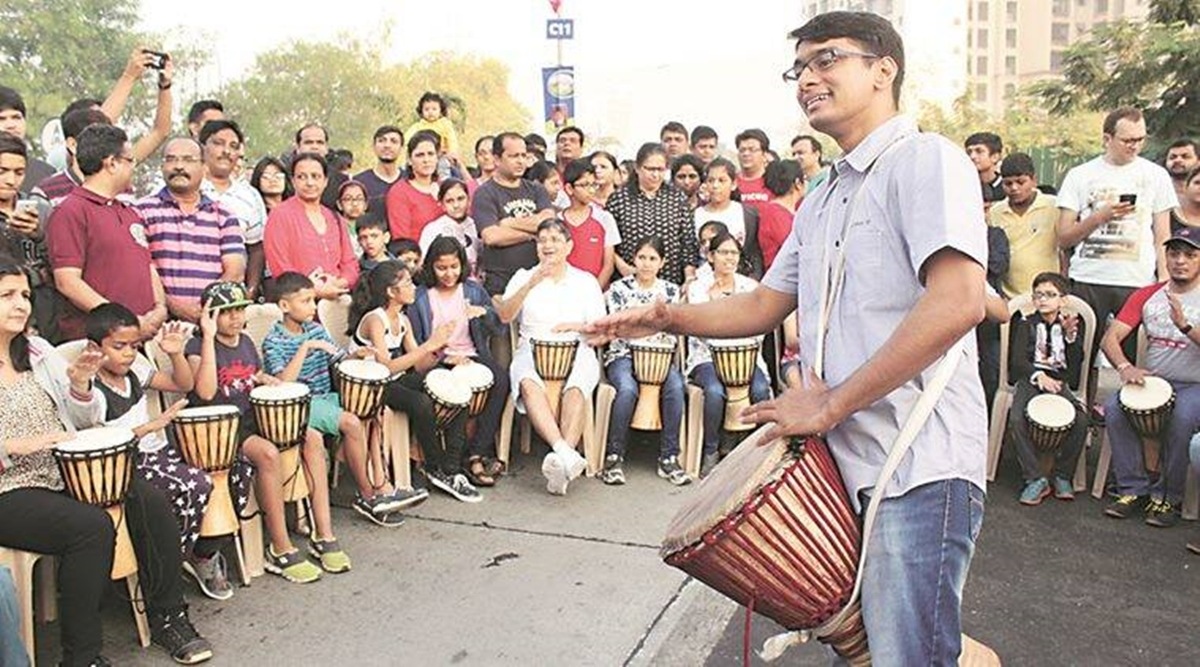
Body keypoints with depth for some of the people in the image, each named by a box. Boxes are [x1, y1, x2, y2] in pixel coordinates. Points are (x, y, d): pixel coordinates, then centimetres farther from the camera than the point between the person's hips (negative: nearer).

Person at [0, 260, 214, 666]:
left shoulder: (37, 351, 13)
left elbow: (86, 420, 14)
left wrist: (80, 384, -6)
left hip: (65, 473, 6)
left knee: (151, 503, -14)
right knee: (91, 526, -29)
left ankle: (167, 618, 2)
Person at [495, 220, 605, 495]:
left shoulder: (586, 281, 20)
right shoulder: (524, 277, 20)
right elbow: (504, 316, 2)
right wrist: (531, 284, -9)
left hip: (577, 352, 0)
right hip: (532, 349, 0)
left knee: (575, 389, -36)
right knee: (529, 384, -36)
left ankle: (561, 461, -45)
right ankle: (564, 451, -49)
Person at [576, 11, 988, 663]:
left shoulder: (926, 159, -8)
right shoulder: (821, 201, 20)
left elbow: (957, 302, -22)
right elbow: (764, 305, 23)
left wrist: (832, 403, -18)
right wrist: (667, 317, 7)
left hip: (919, 463, -8)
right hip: (847, 461, 9)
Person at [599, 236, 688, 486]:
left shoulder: (671, 290, 15)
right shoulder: (618, 289, 7)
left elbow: (672, 333, 13)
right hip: (623, 355, -2)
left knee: (675, 386, -31)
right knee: (628, 389, -35)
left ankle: (669, 458, -23)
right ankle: (614, 456, -22)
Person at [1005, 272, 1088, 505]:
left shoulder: (1072, 323, 10)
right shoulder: (1026, 323, 7)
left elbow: (1075, 363, -1)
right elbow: (1017, 359, -7)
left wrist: (1070, 336, -17)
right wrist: (1038, 376, -24)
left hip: (1059, 382, 1)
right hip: (1030, 379, -1)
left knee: (1081, 420, -25)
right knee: (1016, 418, -28)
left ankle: (1063, 476, -6)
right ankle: (1035, 479, -18)